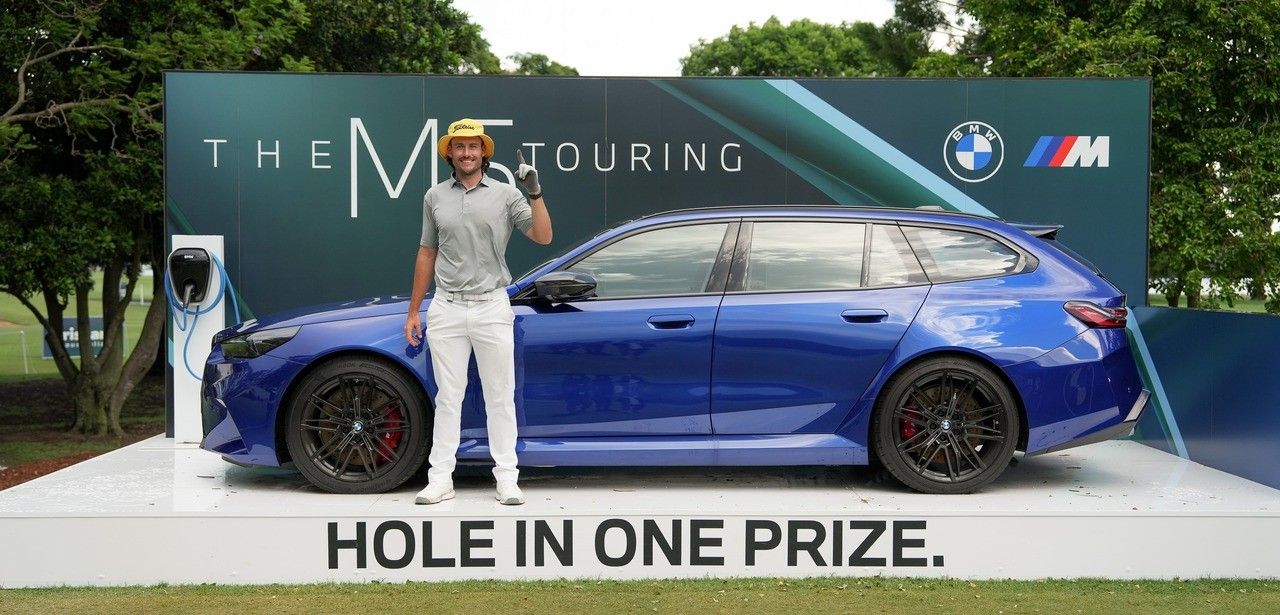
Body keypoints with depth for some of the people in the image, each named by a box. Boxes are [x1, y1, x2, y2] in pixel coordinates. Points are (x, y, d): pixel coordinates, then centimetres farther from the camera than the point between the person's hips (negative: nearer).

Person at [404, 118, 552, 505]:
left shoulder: (505, 194, 1)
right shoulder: (435, 197, 8)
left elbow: (543, 237, -7)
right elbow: (427, 254, 13)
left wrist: (535, 194, -20)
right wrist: (413, 310, 11)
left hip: (492, 307, -2)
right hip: (446, 310, 2)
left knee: (500, 396, 3)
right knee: (448, 396, 6)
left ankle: (507, 478, 9)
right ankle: (440, 478, 11)